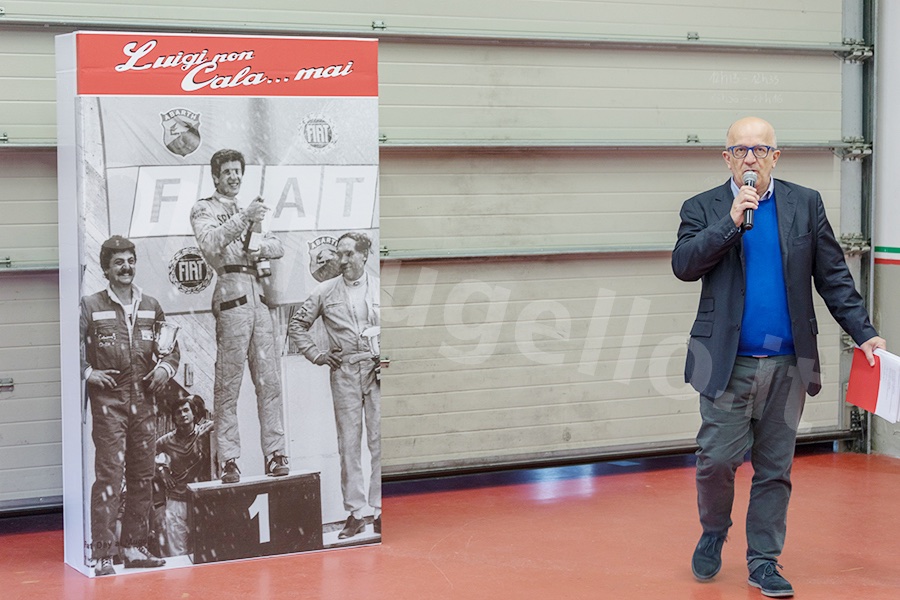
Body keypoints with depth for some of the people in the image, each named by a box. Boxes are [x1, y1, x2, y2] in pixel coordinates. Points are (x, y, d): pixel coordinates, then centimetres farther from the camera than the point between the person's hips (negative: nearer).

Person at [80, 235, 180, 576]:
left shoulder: (151, 307, 13)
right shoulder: (91, 306, 0)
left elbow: (172, 347, 20)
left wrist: (166, 367, 2)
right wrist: (87, 372, -13)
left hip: (144, 401, 5)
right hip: (108, 401, -5)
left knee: (142, 476, 8)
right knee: (109, 474, -10)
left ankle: (135, 547, 17)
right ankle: (103, 554, -8)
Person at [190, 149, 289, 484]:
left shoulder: (248, 209, 28)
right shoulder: (204, 210, 9)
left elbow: (277, 247, 21)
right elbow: (210, 243, -12)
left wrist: (261, 248, -2)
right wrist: (244, 218, -21)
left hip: (258, 295, 6)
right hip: (231, 295, -6)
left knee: (269, 380, 1)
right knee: (228, 384, -8)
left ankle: (275, 454, 2)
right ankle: (229, 460, -8)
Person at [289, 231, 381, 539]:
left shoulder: (381, 288, 6)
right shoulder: (325, 291, 8)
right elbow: (297, 325, 17)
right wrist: (316, 354, 7)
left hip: (379, 370, -1)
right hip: (344, 372, 1)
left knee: (380, 441, -2)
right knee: (348, 442, 2)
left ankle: (382, 510, 4)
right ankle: (354, 513, 6)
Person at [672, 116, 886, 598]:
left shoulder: (805, 204, 7)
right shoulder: (704, 209, 4)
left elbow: (833, 275, 7)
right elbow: (683, 265, -10)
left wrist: (864, 333, 0)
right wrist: (730, 222, -18)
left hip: (789, 361, 2)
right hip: (728, 361, -2)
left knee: (774, 468, 7)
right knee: (717, 458, -5)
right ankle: (713, 532, 22)